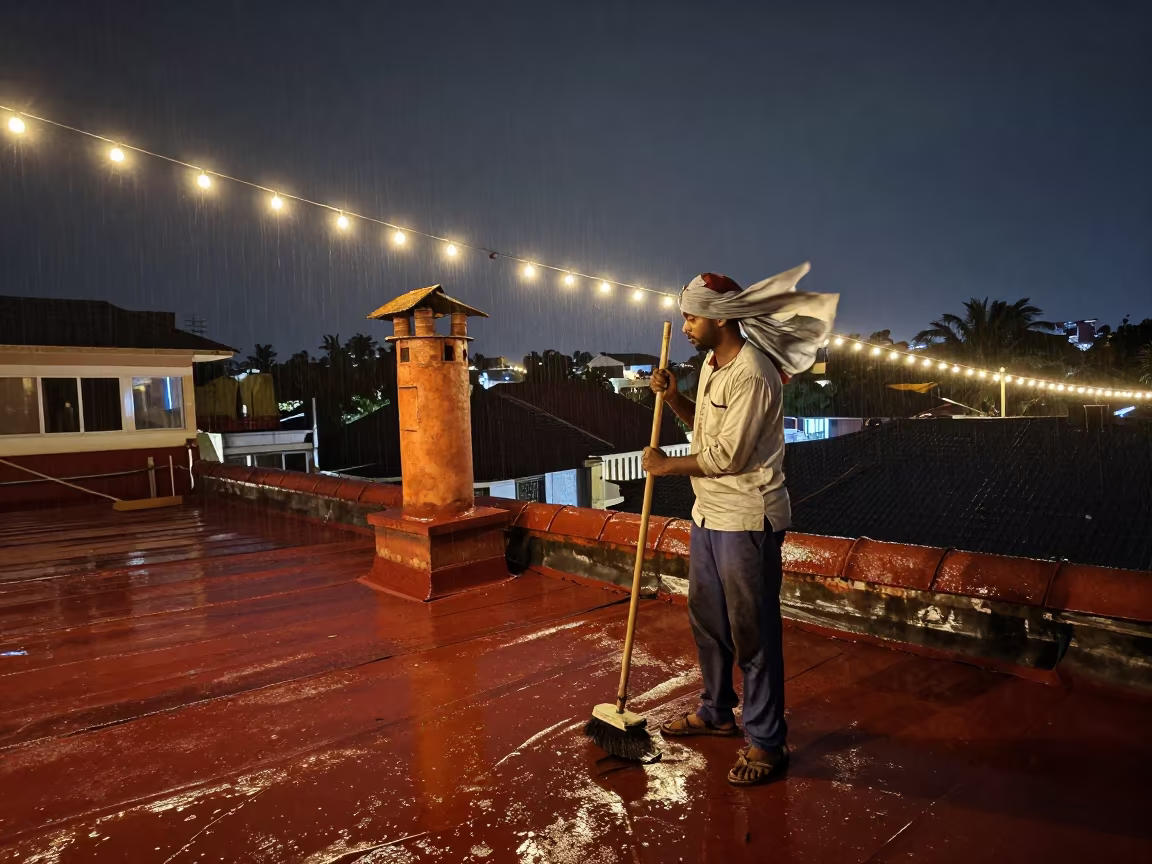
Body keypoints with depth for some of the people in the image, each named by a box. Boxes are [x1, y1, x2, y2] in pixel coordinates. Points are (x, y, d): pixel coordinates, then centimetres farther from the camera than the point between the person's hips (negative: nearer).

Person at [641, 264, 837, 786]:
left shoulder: (752, 374, -21)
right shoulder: (711, 363, 9)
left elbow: (727, 455, -23)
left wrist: (667, 466, -11)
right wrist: (674, 398, 1)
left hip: (746, 519, -10)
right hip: (708, 514, 10)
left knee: (752, 632, 2)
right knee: (707, 620, 20)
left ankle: (766, 742, 18)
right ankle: (716, 711, 39)